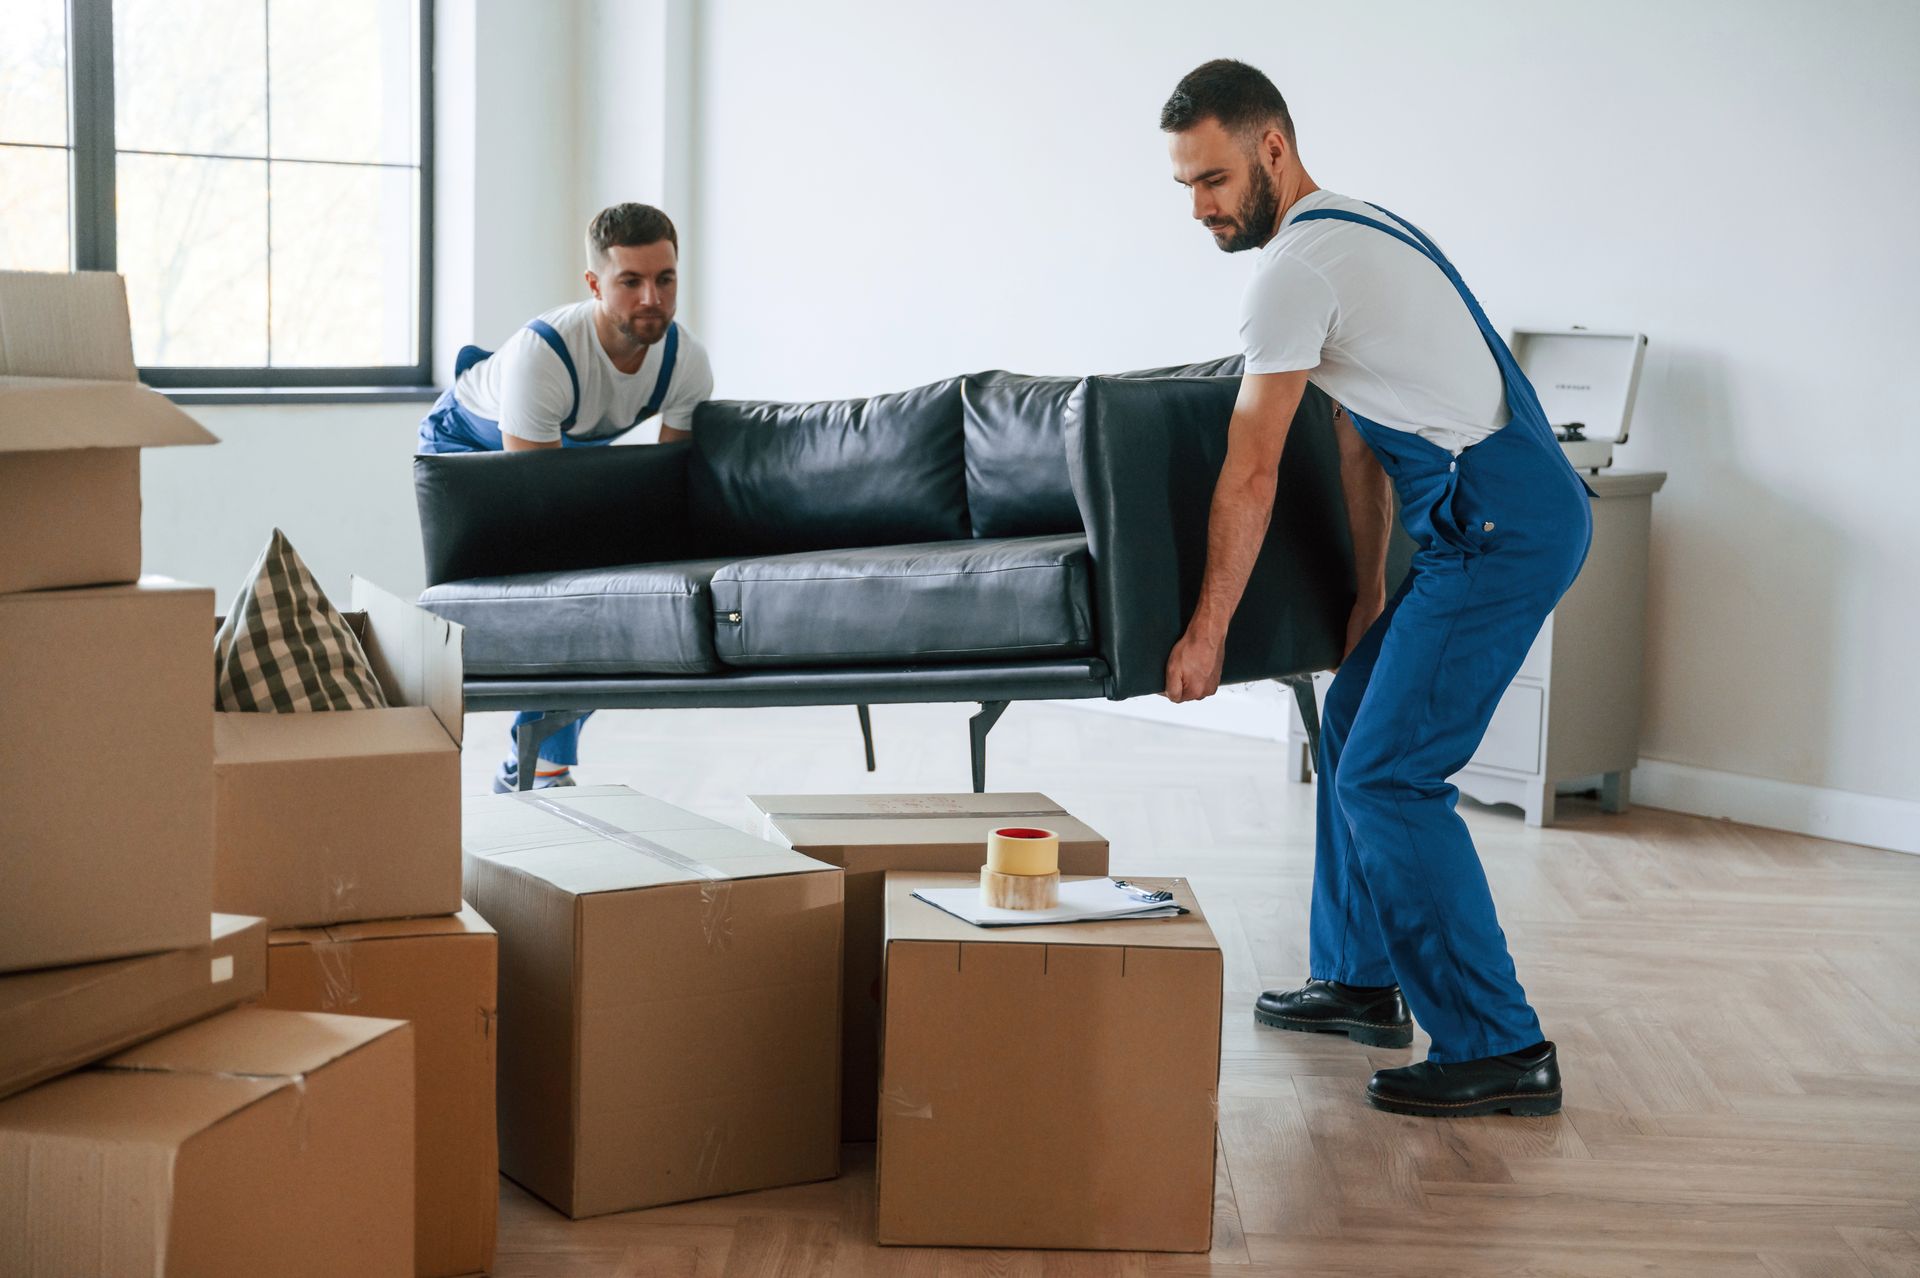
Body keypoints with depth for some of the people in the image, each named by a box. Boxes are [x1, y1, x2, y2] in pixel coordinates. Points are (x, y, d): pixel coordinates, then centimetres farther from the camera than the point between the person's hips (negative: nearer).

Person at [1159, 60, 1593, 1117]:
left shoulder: (1297, 264, -14)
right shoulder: (1349, 235, 18)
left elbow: (1251, 478, -12)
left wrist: (1206, 632, -5)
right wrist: (1370, 594, 23)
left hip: (1501, 530, -11)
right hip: (1484, 523, 11)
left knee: (1388, 776, -11)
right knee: (1353, 729, 20)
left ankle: (1499, 1049, -8)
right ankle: (1359, 981, 30)